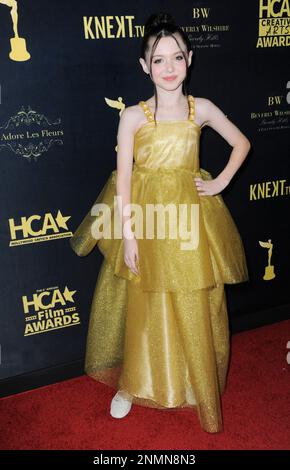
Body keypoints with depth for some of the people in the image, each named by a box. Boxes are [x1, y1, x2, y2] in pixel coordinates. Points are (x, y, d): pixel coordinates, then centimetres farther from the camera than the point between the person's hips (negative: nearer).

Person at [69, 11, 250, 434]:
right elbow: (123, 177, -6)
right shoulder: (133, 116, -3)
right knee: (144, 308, 10)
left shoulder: (201, 109, 2)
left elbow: (241, 143, 16)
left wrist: (220, 183, 4)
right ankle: (133, 385, 30)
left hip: (189, 218, 1)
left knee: (193, 309, 8)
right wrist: (128, 234, -11)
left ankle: (194, 383, 30)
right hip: (144, 217, -1)